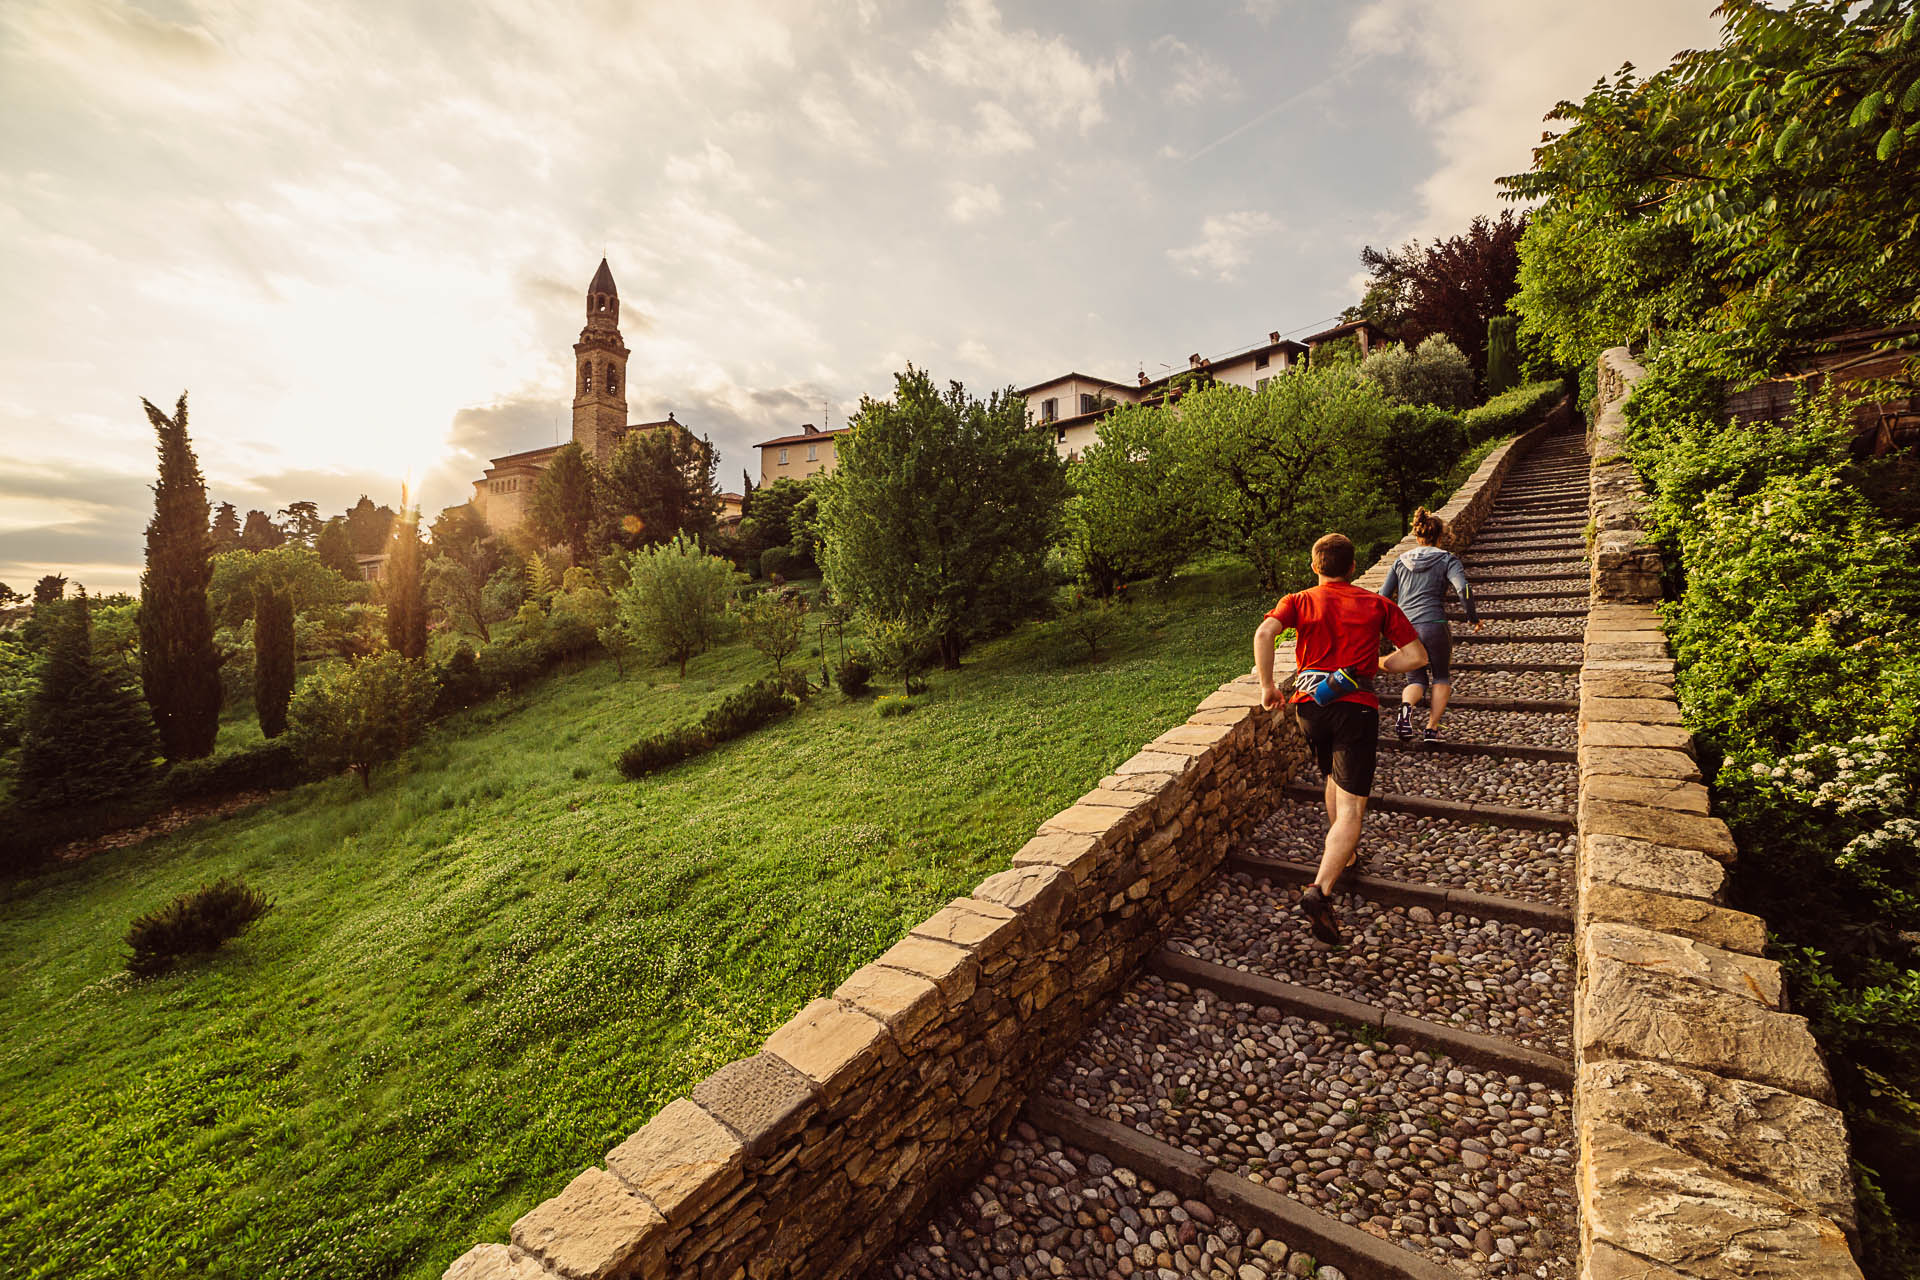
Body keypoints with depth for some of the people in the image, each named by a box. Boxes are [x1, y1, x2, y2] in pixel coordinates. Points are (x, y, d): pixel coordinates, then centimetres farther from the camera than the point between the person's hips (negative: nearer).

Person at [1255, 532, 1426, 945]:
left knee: (1334, 778, 30)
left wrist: (1267, 686, -6)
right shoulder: (1377, 605, 10)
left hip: (1309, 703, 3)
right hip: (1356, 706, -2)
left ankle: (1339, 849, 47)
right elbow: (1416, 656, 6)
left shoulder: (1298, 602, 8)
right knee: (1351, 805, -5)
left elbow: (1264, 633, -12)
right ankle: (1320, 890, -21)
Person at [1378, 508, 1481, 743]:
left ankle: (1406, 707, -18)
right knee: (1442, 678, 18)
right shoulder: (1447, 559, 4)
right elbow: (1464, 589, -11)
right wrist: (1473, 617, 3)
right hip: (1434, 626, -2)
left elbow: (1382, 598, 10)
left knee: (1416, 679, 15)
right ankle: (1432, 729, 7)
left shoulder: (1401, 561, 13)